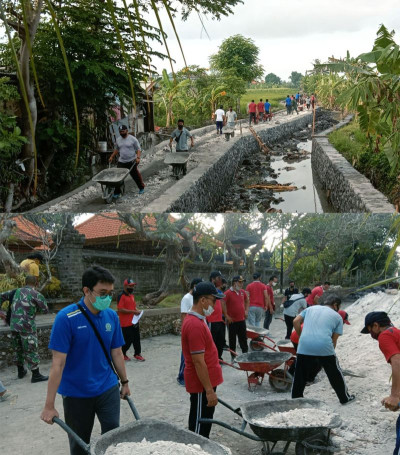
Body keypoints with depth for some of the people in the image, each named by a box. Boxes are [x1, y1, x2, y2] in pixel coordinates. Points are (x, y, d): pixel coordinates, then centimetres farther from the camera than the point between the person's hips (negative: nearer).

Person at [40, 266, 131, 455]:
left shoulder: (112, 316, -2)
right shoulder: (66, 317, -17)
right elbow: (58, 363, -18)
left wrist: (125, 382, 15)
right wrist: (49, 405, -16)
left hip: (108, 389, 3)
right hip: (76, 394, -3)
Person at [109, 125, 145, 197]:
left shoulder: (133, 139, -8)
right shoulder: (118, 140, 8)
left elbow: (138, 149, -8)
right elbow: (116, 150, 22)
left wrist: (138, 157, -22)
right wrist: (112, 157, 16)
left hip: (132, 162, -4)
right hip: (121, 162, 4)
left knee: (136, 176, 10)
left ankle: (141, 188, 32)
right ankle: (117, 193, 3)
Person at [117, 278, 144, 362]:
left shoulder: (132, 295, 13)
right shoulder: (121, 296, -14)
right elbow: (120, 309, -21)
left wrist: (137, 311, 4)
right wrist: (133, 311, -21)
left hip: (134, 321, 8)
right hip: (126, 323, -8)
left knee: (137, 339, 11)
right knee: (128, 340, -1)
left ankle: (137, 354, 22)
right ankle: (122, 354, 19)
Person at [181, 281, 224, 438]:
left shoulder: (196, 320, 8)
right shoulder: (195, 325, -25)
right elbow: (198, 362, -25)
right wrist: (209, 390, -21)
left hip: (206, 381, 10)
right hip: (202, 384, -10)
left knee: (205, 423, 20)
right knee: (199, 426, 2)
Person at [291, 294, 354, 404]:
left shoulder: (310, 308, 23)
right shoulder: (337, 317, 16)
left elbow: (295, 322, 12)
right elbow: (334, 339, 11)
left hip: (304, 346, 2)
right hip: (324, 346, -2)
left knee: (300, 375, 17)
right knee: (335, 374, 17)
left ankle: (295, 398, 24)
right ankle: (345, 398, 30)